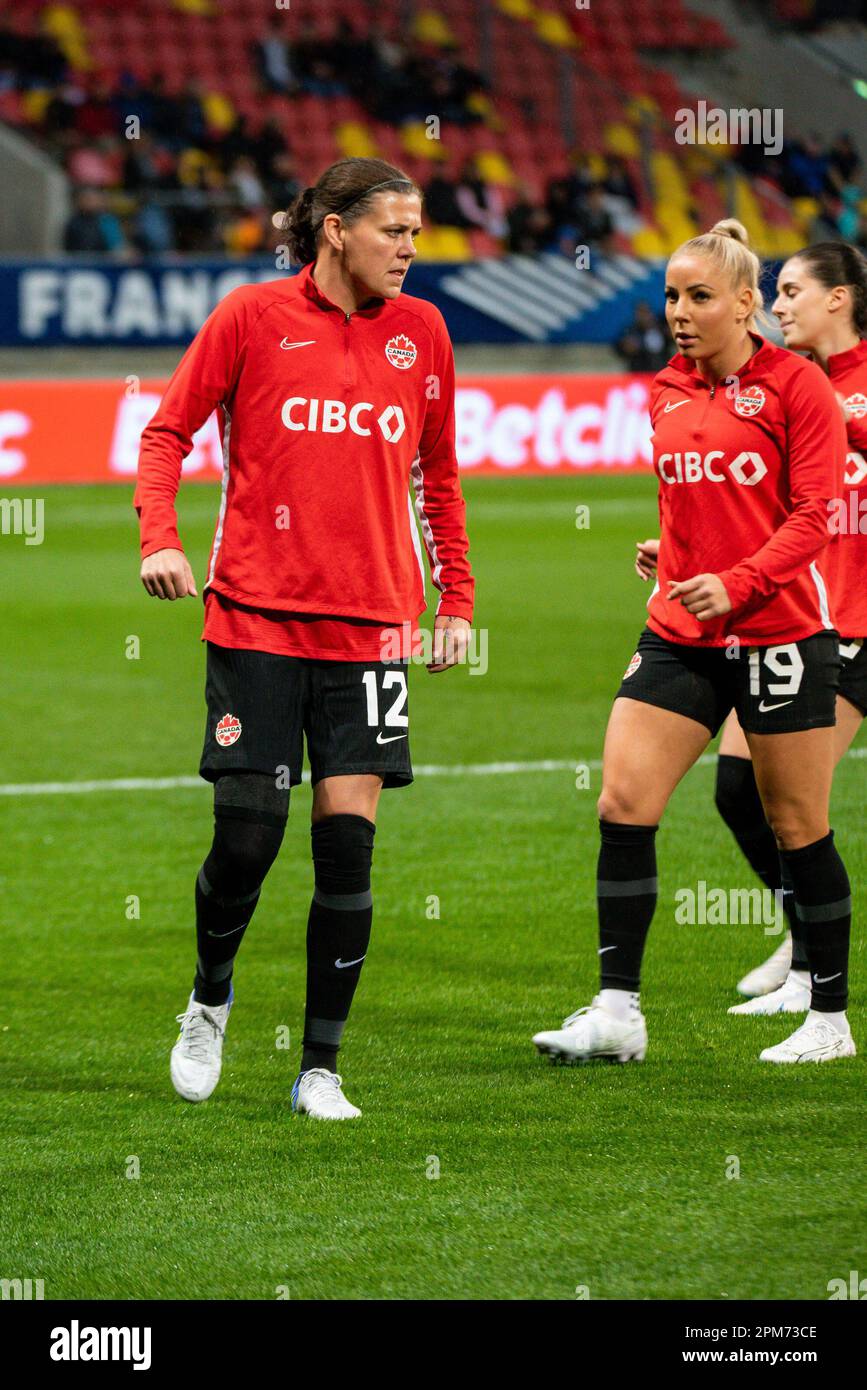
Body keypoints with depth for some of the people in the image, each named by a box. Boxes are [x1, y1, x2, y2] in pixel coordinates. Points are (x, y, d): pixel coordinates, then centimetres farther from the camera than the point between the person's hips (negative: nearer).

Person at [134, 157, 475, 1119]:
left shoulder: (420, 331, 8)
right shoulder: (251, 317, -2)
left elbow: (438, 472, 18)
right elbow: (168, 430, 3)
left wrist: (455, 600, 15)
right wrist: (160, 539, -12)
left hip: (371, 625, 3)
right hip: (256, 616, -2)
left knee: (346, 840, -4)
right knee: (247, 838, -4)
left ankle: (320, 1068, 4)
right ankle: (210, 998, 26)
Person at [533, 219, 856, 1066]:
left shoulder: (794, 385, -7)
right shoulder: (667, 393, 11)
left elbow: (814, 515, -13)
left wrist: (736, 584, -24)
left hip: (778, 634, -5)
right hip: (681, 637, 5)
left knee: (799, 829, 3)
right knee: (622, 805, -7)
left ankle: (830, 1020, 15)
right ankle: (617, 1012, -4)